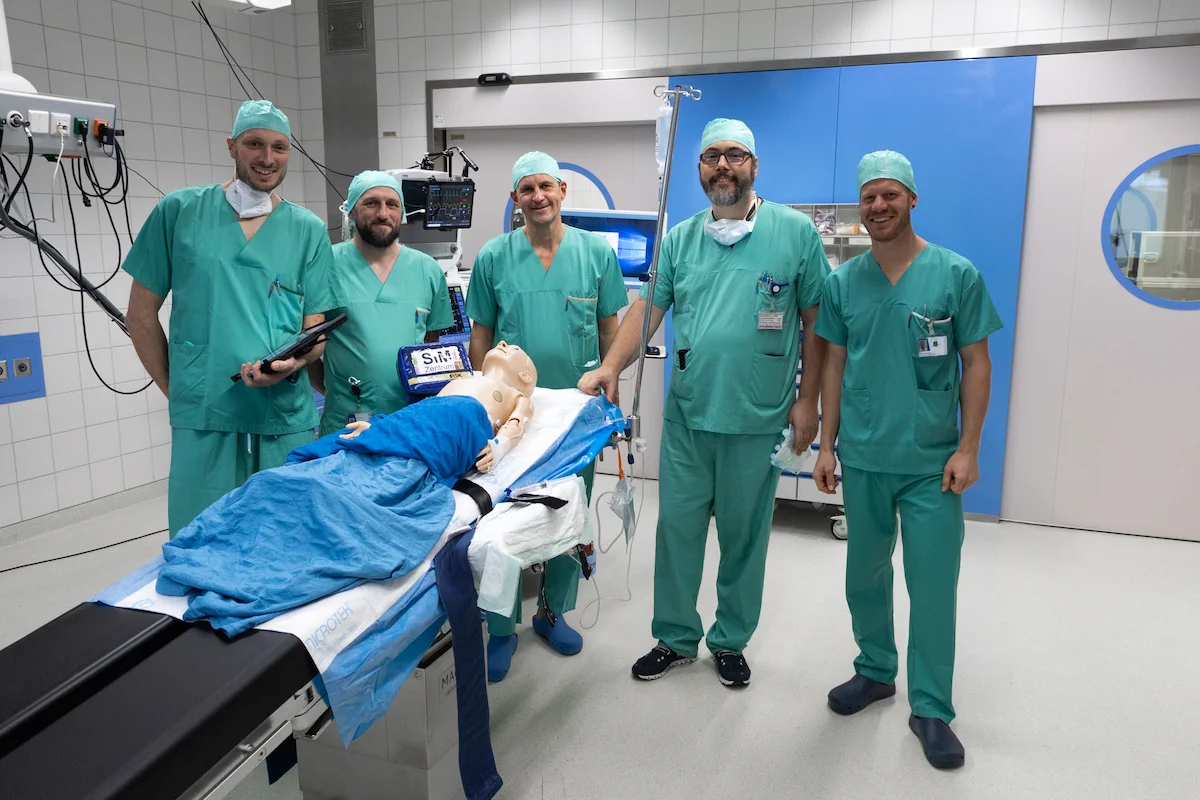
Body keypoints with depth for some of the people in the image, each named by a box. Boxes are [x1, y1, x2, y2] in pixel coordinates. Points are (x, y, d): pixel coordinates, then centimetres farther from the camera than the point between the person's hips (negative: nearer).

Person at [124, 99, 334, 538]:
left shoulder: (309, 230, 7)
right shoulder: (179, 211, 4)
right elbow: (142, 314, 9)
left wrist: (292, 364, -14)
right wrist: (174, 388, 5)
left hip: (286, 419, 1)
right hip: (202, 420, -1)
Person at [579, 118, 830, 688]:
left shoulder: (796, 232, -1)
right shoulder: (680, 239, 7)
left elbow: (815, 321, 0)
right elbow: (647, 308, 3)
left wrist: (807, 400, -3)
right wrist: (610, 367, -12)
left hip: (757, 420, -2)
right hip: (686, 415, 3)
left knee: (744, 535, 12)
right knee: (677, 527, 10)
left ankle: (730, 642, 31)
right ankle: (675, 639, 28)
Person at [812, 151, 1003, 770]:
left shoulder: (956, 275, -4)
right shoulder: (842, 282, 3)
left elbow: (976, 364, -2)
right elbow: (836, 366, 8)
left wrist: (967, 448, -7)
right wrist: (826, 445, 5)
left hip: (932, 462, -2)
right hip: (863, 458, 3)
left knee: (933, 584, 2)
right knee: (864, 574, 15)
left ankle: (930, 708, 19)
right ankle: (875, 671, 36)